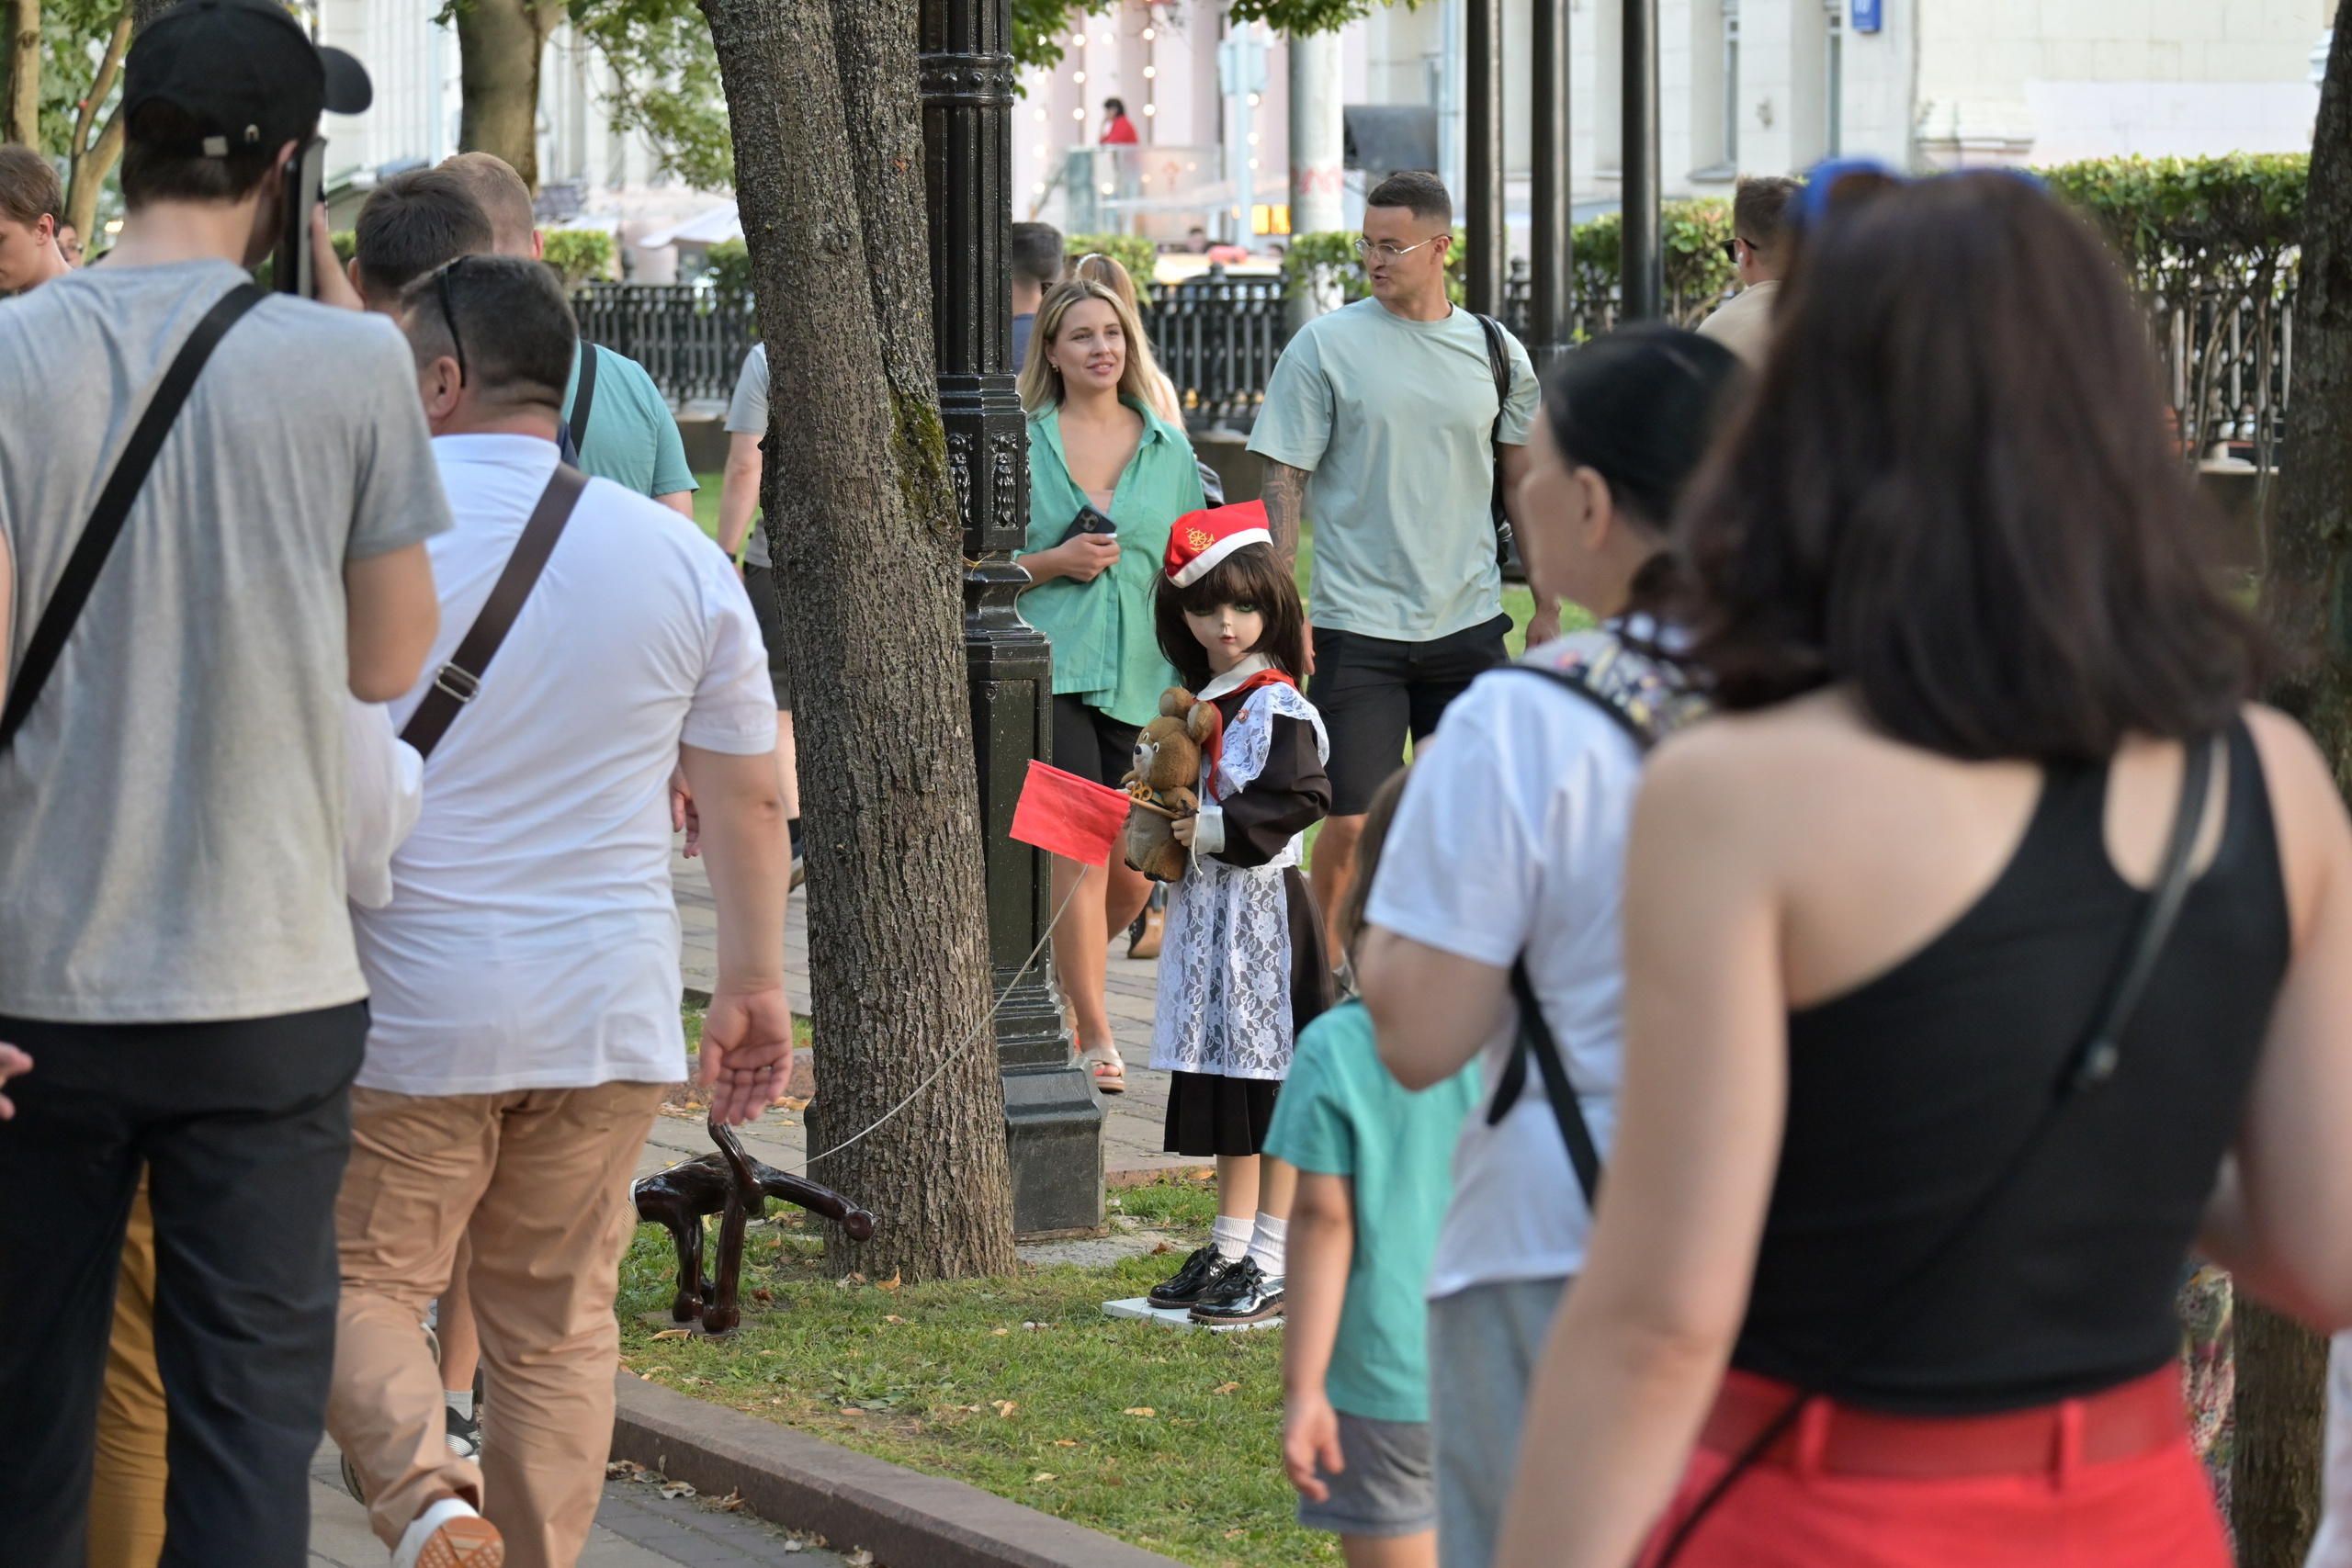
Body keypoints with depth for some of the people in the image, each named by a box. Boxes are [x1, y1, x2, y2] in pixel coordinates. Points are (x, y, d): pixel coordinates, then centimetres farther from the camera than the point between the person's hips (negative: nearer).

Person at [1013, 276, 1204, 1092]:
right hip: (1048, 667, -3)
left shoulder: (1170, 449, 12)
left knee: (1132, 876, 2)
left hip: (1137, 679, 3)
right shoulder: (1021, 444, 4)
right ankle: (1095, 1039, -5)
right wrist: (1055, 561, -11)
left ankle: (1061, 973, 32)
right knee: (1078, 854, -13)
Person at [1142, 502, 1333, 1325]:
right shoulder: (1201, 702, 13)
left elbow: (1302, 798, -22)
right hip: (1206, 909, 9)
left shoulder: (1278, 707, -12)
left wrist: (1218, 829, -20)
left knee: (1276, 1098, -4)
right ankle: (1229, 1250, 22)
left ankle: (1271, 1267, -1)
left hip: (1265, 909, -9)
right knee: (1225, 1094, 14)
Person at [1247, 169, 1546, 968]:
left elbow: (1527, 487, 15)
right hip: (1357, 628, -3)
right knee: (1351, 825, -6)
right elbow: (1284, 482, -3)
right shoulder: (1324, 347, -3)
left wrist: (1549, 608, 14)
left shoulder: (1496, 353, 7)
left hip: (1468, 624, 3)